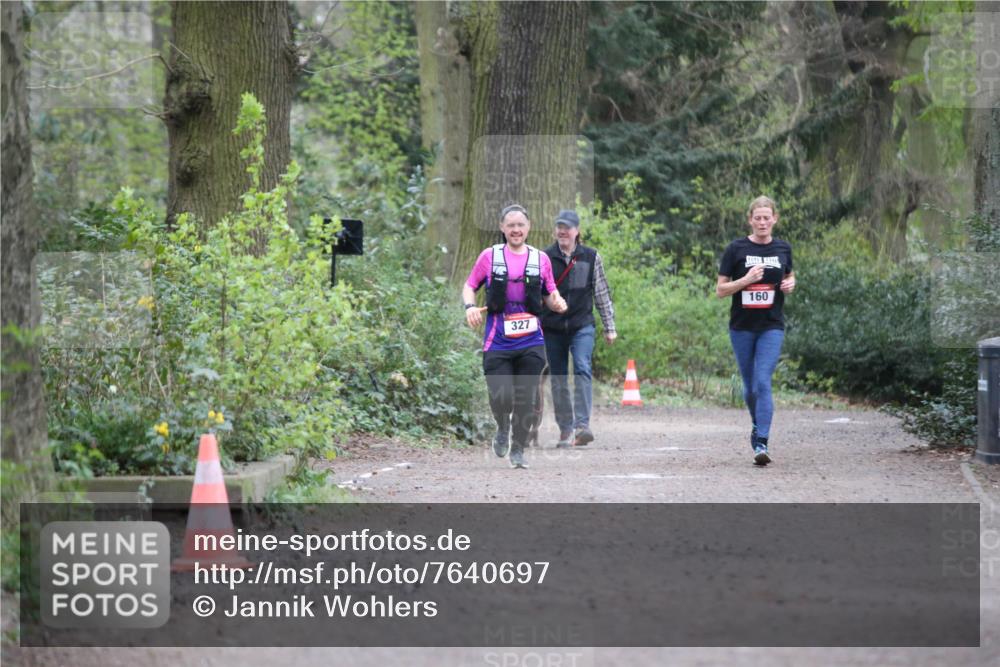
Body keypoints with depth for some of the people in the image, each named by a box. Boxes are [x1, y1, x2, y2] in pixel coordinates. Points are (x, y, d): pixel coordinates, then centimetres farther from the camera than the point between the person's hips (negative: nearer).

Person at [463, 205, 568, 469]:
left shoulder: (541, 259, 9)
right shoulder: (490, 256, 4)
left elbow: (550, 295, 17)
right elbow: (469, 285, 12)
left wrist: (556, 302, -6)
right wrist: (470, 306, -8)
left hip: (531, 342, 2)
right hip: (498, 342, -2)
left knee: (526, 399, 1)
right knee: (502, 396, -11)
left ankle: (518, 450, 17)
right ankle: (502, 430, 22)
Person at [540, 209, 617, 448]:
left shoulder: (591, 257, 4)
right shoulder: (544, 258, 3)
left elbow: (602, 294, 10)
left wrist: (609, 327, 11)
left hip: (582, 326, -1)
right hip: (552, 327, 1)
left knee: (582, 369, -20)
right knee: (558, 379, 5)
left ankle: (582, 424, -27)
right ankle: (565, 428, 14)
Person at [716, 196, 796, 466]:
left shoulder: (783, 249, 4)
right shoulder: (736, 249, -3)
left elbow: (789, 276, 22)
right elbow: (720, 290, -2)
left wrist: (790, 285, -1)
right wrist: (746, 279, -18)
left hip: (772, 326, 0)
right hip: (742, 327, 0)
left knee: (763, 382, -14)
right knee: (750, 386, 10)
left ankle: (761, 443, -19)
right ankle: (757, 425, 37)